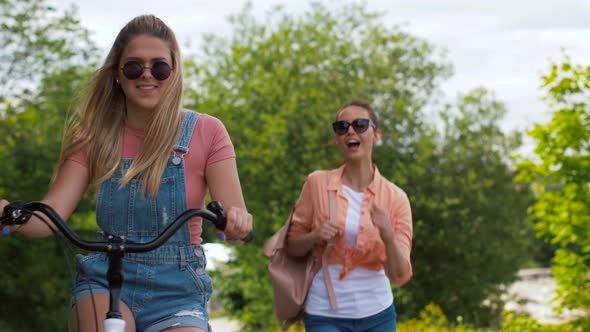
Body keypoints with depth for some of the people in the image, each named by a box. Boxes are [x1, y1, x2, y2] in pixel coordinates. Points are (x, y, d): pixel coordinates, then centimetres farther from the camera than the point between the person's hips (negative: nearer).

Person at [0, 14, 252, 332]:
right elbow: (51, 215, -7)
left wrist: (237, 220, -33)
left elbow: (234, 212, -7)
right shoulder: (95, 136, 3)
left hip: (176, 293, 0)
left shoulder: (206, 132, -2)